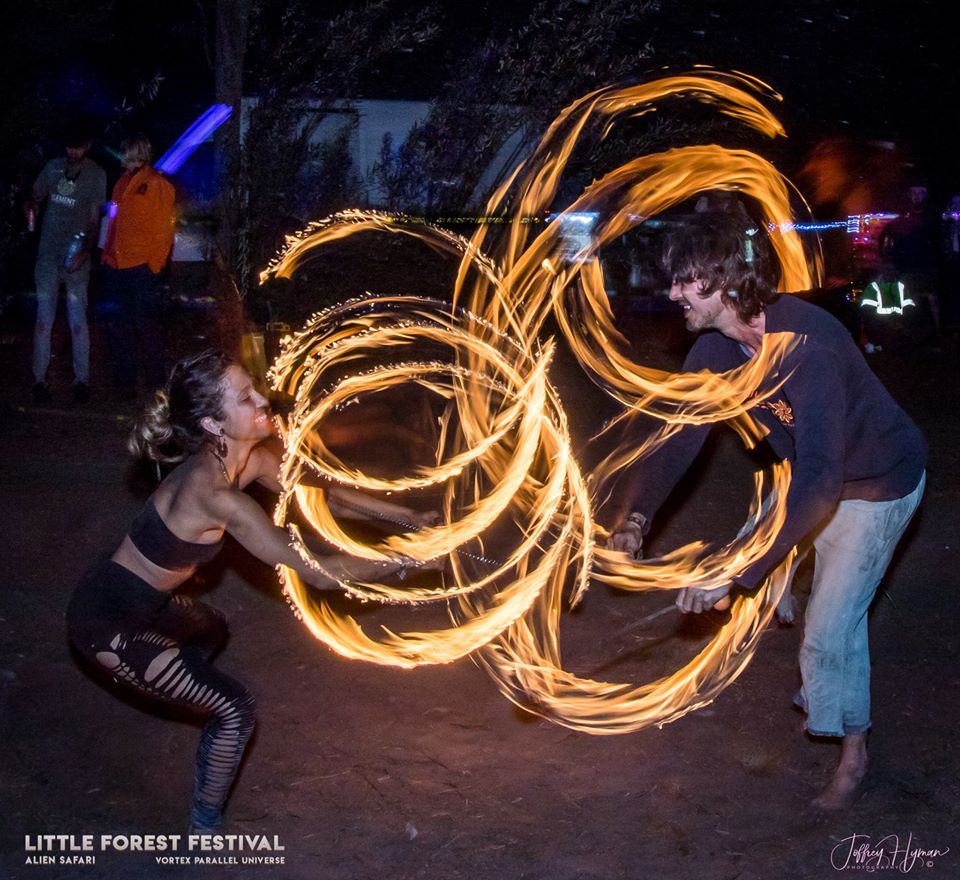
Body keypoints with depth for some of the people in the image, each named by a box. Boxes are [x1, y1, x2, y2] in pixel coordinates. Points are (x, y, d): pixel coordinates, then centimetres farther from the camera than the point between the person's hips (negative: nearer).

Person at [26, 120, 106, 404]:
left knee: (78, 322, 0)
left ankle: (81, 379, 9)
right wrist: (31, 207, -8)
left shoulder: (96, 174, -1)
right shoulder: (53, 166, 8)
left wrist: (85, 250, -18)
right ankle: (39, 378, 9)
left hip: (75, 257, -2)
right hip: (47, 255, 3)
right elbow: (37, 196, 17)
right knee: (43, 320, 3)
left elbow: (94, 219, -4)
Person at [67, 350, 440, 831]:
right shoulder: (214, 493, -34)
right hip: (106, 624, -9)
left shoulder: (250, 459, -8)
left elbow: (322, 494, 7)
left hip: (136, 604, 9)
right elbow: (318, 572, -31)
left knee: (210, 628, 35)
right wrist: (406, 560, -22)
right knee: (235, 708, -6)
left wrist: (406, 516, 1)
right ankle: (206, 831, 13)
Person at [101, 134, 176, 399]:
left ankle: (156, 385, 8)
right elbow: (114, 224, 19)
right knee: (118, 327, 10)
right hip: (116, 268, 7)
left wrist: (154, 265, -12)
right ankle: (123, 384, 19)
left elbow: (163, 229, -8)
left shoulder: (157, 184, -5)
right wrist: (107, 255, 11)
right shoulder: (122, 183, 15)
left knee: (146, 328, -1)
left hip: (142, 268, -7)